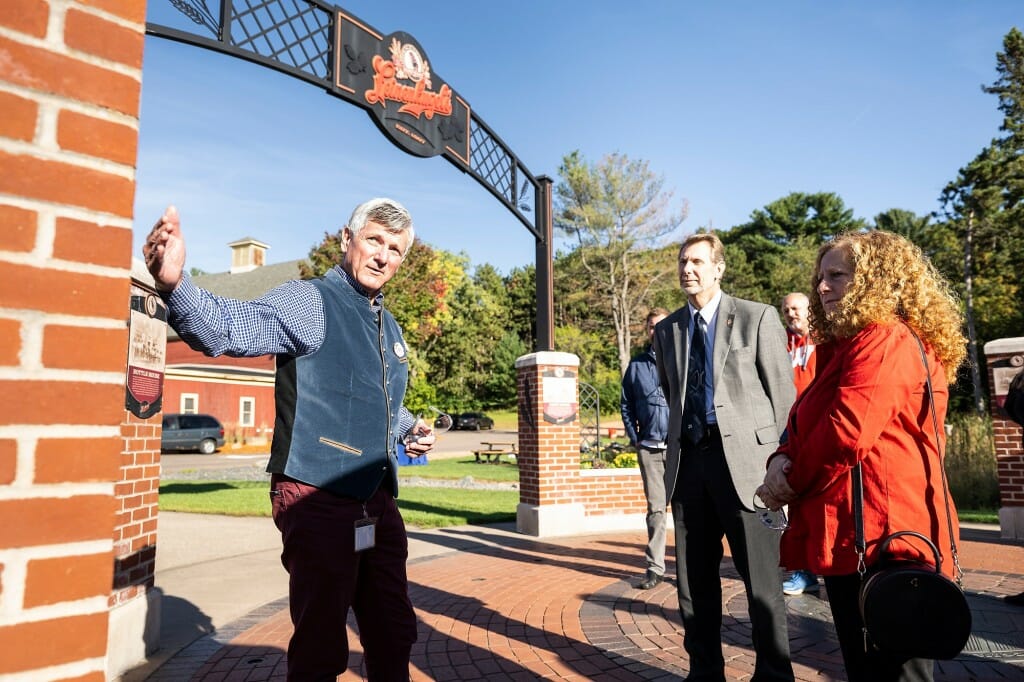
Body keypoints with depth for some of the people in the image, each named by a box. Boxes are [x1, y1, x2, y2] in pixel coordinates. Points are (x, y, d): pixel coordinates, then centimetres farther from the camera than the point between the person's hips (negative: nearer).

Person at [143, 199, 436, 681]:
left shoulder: (390, 328, 14)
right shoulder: (308, 302, -9)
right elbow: (229, 328, -28)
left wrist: (410, 429, 10)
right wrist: (174, 283, -47)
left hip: (378, 502, 8)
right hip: (318, 499, -7)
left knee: (393, 634, 18)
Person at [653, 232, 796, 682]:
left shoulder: (758, 317, 1)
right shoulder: (666, 330, 13)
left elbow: (782, 393, -1)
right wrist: (677, 446, 13)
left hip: (744, 457, -4)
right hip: (688, 459, 4)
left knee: (761, 575, 3)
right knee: (695, 575, 12)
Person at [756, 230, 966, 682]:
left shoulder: (885, 340, -14)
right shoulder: (843, 348, 19)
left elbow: (847, 432, -26)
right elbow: (804, 423, 17)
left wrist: (791, 483, -9)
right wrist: (783, 458, -6)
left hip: (882, 539, -10)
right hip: (852, 540, 10)